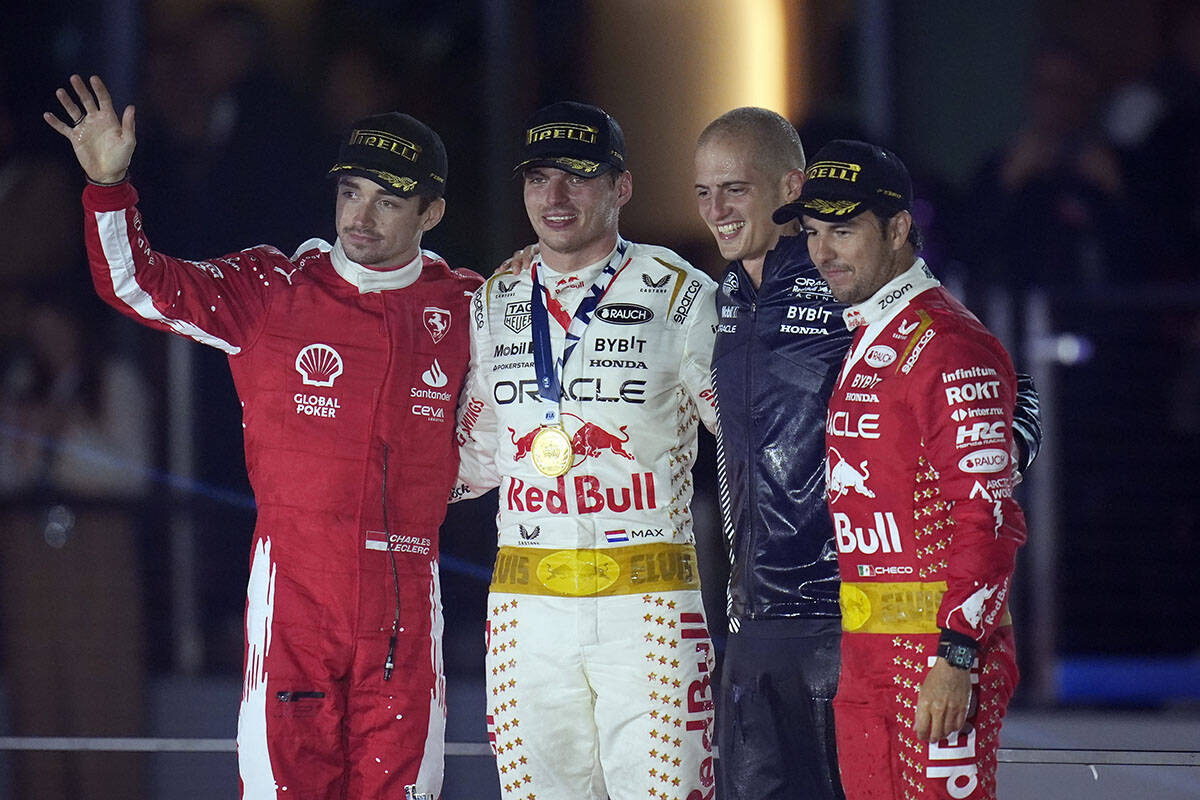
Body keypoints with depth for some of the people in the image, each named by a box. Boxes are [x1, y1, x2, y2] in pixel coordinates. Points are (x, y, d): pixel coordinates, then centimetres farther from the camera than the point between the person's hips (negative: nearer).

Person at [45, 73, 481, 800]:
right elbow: (138, 284, -4)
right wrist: (108, 186, -16)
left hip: (408, 591, 2)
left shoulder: (463, 306, 7)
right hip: (295, 582, -2)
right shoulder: (273, 292, 1)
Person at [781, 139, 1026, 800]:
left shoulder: (950, 345, -12)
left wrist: (956, 658, -22)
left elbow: (988, 516, -17)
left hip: (941, 647, -9)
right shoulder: (857, 345, 16)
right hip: (861, 650, 9)